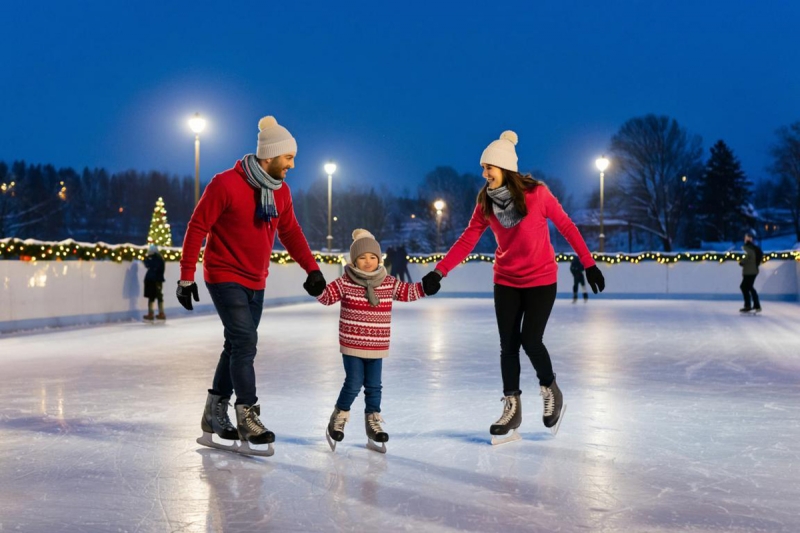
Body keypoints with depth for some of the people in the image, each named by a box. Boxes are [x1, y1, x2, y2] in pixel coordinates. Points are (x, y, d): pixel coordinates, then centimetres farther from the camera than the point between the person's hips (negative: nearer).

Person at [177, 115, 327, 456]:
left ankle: (215, 415, 25)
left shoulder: (280, 191, 4)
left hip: (255, 282, 7)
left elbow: (289, 232, 14)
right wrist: (186, 276, -12)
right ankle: (248, 417, -7)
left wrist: (312, 268, 7)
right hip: (225, 277, -7)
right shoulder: (226, 184, -17)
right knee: (245, 341, -15)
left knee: (238, 346, 12)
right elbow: (197, 229, -13)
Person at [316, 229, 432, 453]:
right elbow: (326, 296, -12)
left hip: (377, 346, 3)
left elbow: (408, 292, 9)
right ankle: (338, 419, 21)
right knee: (353, 384, -2)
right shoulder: (345, 283, -7)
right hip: (352, 345, -3)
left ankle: (373, 423, 23)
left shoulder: (388, 283, 2)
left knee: (374, 386, 9)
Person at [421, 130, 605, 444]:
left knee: (530, 340, -10)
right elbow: (467, 241, -8)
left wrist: (589, 264, -6)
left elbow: (566, 227, -9)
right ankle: (512, 407, 18)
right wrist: (439, 272, -18)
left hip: (541, 279, -4)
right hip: (505, 282, 4)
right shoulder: (486, 203, -6)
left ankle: (551, 391, 19)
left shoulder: (537, 194, -17)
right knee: (508, 345, 4)